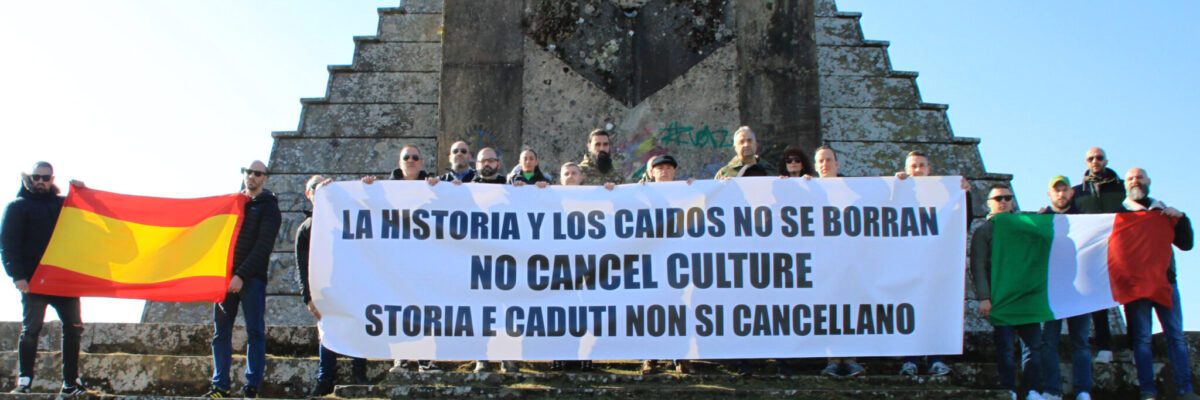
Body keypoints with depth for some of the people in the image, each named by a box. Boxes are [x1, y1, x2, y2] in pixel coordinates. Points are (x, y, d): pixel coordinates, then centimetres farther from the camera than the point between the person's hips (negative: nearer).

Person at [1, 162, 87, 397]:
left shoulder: (63, 204, 17)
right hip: (34, 280, -4)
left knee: (74, 328, 2)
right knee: (31, 329, -5)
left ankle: (71, 383, 6)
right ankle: (24, 381, 0)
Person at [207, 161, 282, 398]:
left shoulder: (269, 207, 3)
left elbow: (263, 246, -6)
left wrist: (242, 275, -15)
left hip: (252, 279, -4)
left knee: (255, 333, -2)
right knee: (221, 332, 3)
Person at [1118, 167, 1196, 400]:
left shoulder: (1163, 211, 19)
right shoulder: (1120, 213, 9)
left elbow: (1186, 244, 9)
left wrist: (1181, 218, -4)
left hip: (1165, 279, 3)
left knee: (1176, 335, -3)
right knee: (1142, 338, -5)